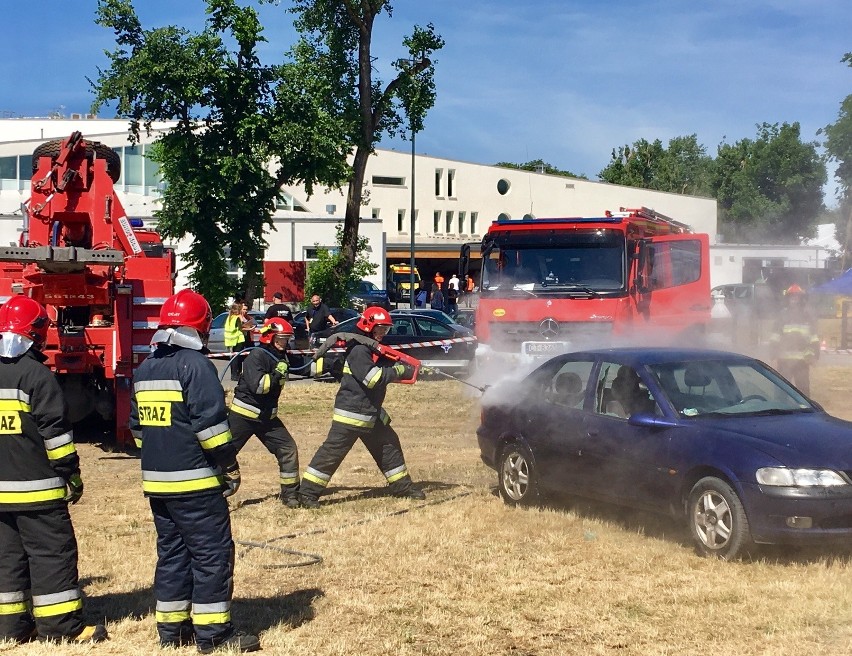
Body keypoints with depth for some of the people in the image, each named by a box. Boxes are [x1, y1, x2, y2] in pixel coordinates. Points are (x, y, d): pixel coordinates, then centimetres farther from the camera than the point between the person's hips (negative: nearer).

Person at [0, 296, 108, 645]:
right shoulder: (36, 374, -11)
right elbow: (55, 430, -12)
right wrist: (71, 473, -4)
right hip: (36, 486, -6)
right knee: (52, 553, -1)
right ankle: (62, 626, 1)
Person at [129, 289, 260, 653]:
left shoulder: (145, 368, 12)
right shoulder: (195, 365, -12)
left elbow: (137, 424, 18)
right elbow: (210, 422, -17)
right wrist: (230, 465, -9)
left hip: (156, 480, 8)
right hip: (195, 481, -8)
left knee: (172, 552, 15)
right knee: (212, 552, -1)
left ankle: (171, 627, 19)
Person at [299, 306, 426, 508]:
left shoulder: (376, 349, 15)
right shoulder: (358, 350, -16)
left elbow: (392, 366, 15)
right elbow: (374, 377, -25)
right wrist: (400, 371, -18)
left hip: (372, 413, 10)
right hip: (351, 412, -10)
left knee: (389, 444, 16)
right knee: (333, 451, -9)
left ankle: (402, 486, 28)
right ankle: (307, 492, -7)